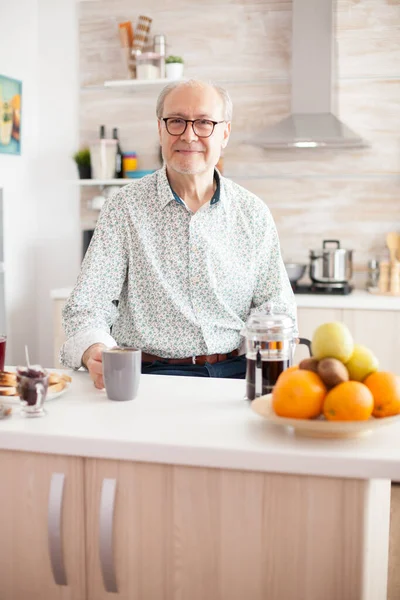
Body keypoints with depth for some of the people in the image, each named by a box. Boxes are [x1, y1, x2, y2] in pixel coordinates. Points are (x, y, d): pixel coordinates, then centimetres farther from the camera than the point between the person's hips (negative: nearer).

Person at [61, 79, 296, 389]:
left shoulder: (253, 212, 8)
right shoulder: (125, 208, 1)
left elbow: (277, 308, 11)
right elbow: (88, 306, -2)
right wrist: (94, 351, -25)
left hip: (236, 372, 2)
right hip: (151, 373, -2)